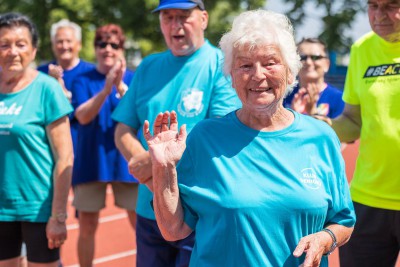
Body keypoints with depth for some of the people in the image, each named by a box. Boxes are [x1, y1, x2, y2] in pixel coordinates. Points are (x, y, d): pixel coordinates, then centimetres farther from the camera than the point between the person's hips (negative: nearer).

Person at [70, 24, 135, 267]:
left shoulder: (134, 79, 1)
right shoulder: (83, 81, 1)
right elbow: (82, 116, -15)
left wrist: (121, 87, -30)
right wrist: (106, 88, -29)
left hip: (126, 161, 0)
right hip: (91, 162, 1)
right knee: (87, 226, 5)